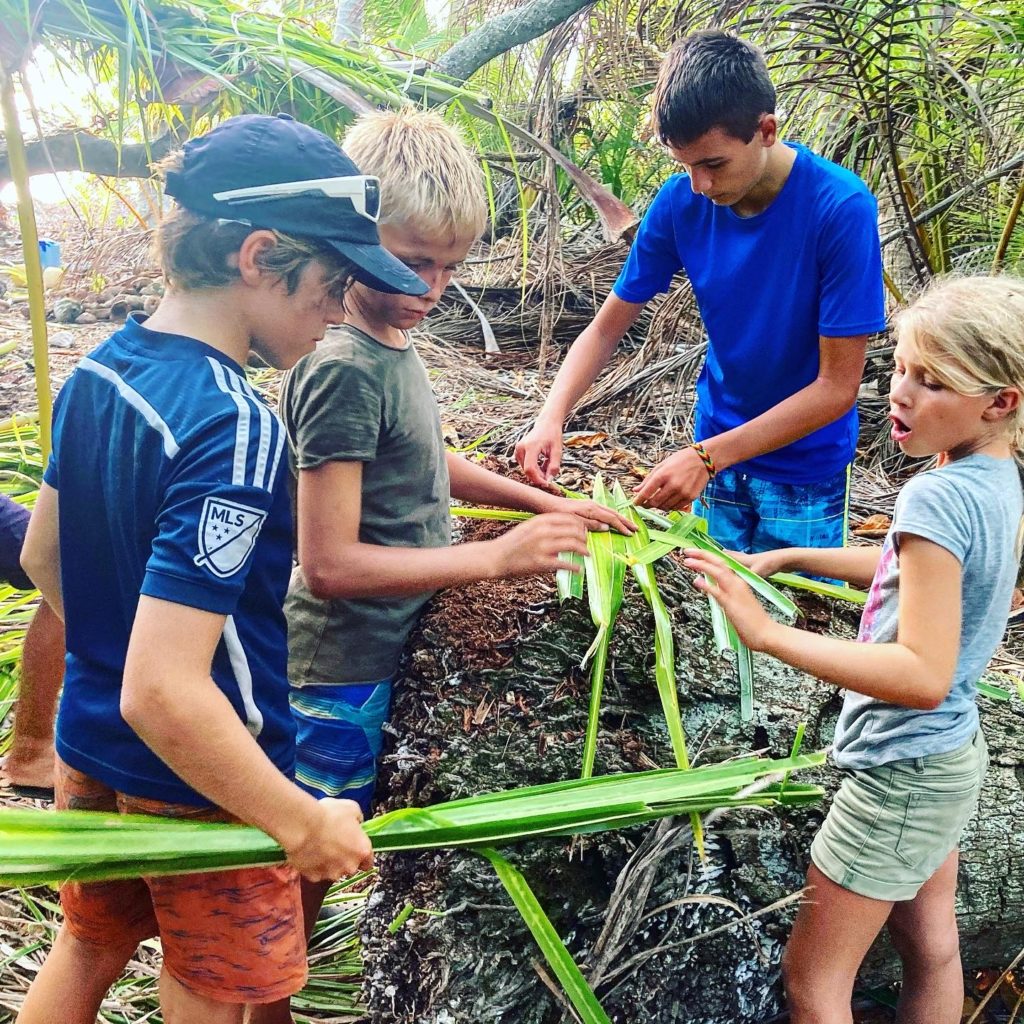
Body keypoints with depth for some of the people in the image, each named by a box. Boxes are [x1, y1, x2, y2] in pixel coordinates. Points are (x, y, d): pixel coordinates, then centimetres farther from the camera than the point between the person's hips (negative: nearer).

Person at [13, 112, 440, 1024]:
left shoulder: (100, 370, -5)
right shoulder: (233, 431, -31)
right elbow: (163, 694, -34)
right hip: (196, 786, -7)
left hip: (89, 748, 7)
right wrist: (303, 822, -22)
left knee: (87, 950, 29)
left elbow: (42, 557, 8)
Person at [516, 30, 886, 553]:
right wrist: (551, 417, -22)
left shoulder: (841, 209, -23)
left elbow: (837, 387, -21)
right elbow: (606, 328, -4)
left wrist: (706, 456, -28)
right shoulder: (681, 201, -12)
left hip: (805, 470, -3)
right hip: (718, 454, 3)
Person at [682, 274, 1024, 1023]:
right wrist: (791, 558, 13)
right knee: (931, 951, 25)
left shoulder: (940, 497, -28)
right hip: (953, 756, 9)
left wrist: (768, 633, -36)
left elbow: (924, 675, -34)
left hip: (901, 775, -9)